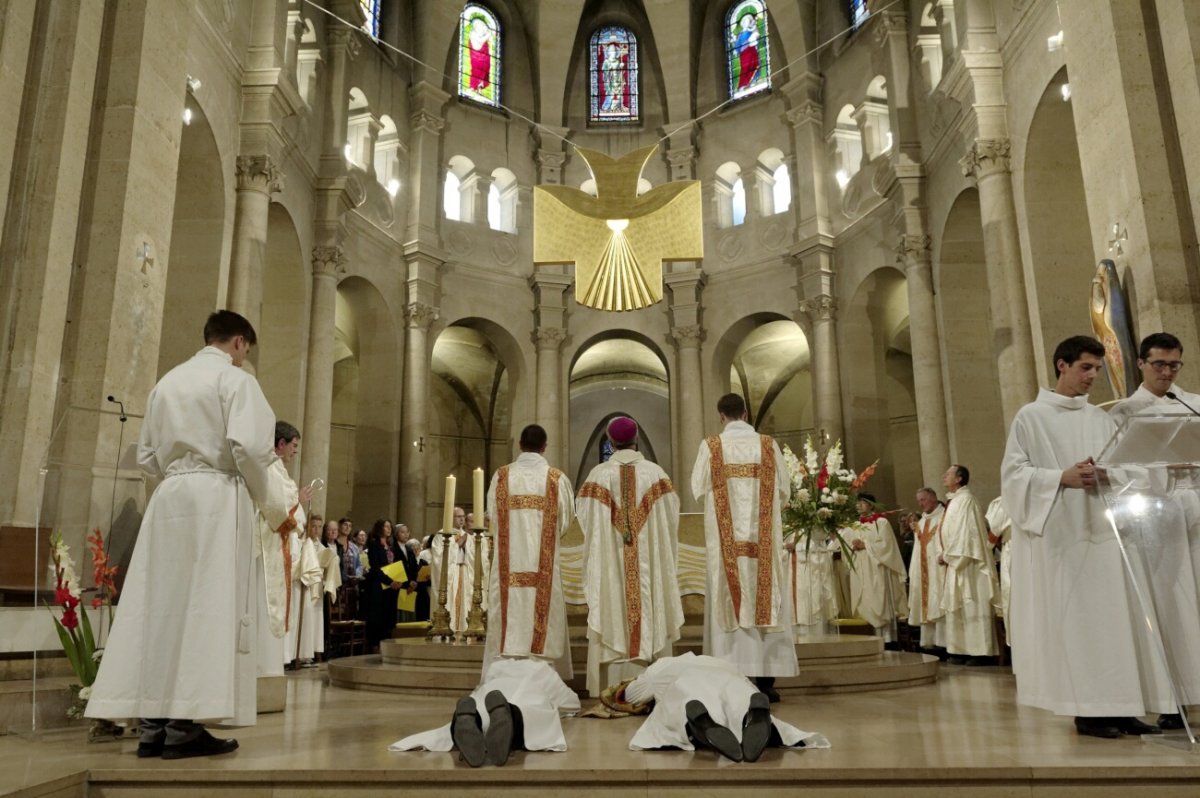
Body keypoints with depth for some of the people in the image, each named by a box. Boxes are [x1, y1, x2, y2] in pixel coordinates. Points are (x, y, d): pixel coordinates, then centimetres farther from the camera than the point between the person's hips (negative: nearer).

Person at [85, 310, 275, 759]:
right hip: (217, 495, -6)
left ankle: (152, 726, 8)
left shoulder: (167, 382, 18)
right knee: (207, 606, -5)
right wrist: (259, 494, 0)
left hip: (168, 497, 7)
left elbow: (146, 456, 19)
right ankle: (183, 726, -7)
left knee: (161, 604, 6)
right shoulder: (235, 379, -3)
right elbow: (247, 445, -15)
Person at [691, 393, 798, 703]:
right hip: (763, 537, 2)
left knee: (729, 601, 1)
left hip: (725, 537, -1)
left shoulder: (711, 447, -3)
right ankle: (765, 679, 6)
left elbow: (699, 491, -3)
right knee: (765, 598, 5)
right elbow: (783, 491, 5)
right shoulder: (768, 445, 3)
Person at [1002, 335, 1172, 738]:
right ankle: (1086, 709, 2)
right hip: (1059, 531, -5)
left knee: (1114, 614, 3)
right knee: (1073, 618, -4)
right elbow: (1013, 472, -5)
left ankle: (1118, 705, 9)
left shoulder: (1102, 419, 15)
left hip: (1102, 528, 5)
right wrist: (1061, 478, -17)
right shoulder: (1031, 416, 1)